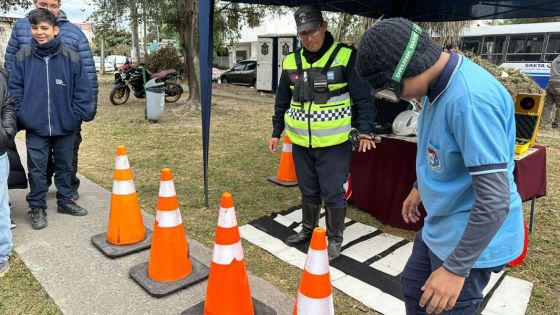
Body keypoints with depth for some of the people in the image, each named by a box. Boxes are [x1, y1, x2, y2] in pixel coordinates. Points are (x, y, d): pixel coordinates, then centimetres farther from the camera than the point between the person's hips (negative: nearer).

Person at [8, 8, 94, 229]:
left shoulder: (71, 57, -6)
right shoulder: (23, 56, -4)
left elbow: (82, 89, -2)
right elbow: (14, 89, 3)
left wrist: (78, 115, -6)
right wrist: (22, 115, -3)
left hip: (65, 126, 0)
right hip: (35, 127, 0)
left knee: (64, 166, 15)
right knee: (36, 169, 7)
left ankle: (65, 201, 32)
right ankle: (37, 207, 22)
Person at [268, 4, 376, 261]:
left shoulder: (346, 57, -8)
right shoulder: (291, 62, 5)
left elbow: (363, 100, -5)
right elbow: (282, 102, 15)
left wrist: (364, 131, -13)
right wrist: (276, 132, 14)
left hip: (334, 143, -4)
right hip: (301, 142, 4)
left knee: (333, 193, 4)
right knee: (308, 191, 17)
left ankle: (335, 238, 23)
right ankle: (308, 229, 38)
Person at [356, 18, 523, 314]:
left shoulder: (471, 98, -33)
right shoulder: (438, 83, -2)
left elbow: (495, 201, -31)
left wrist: (456, 268, -24)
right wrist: (420, 187, 22)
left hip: (471, 239, -9)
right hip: (439, 225, 9)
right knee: (413, 288, 24)